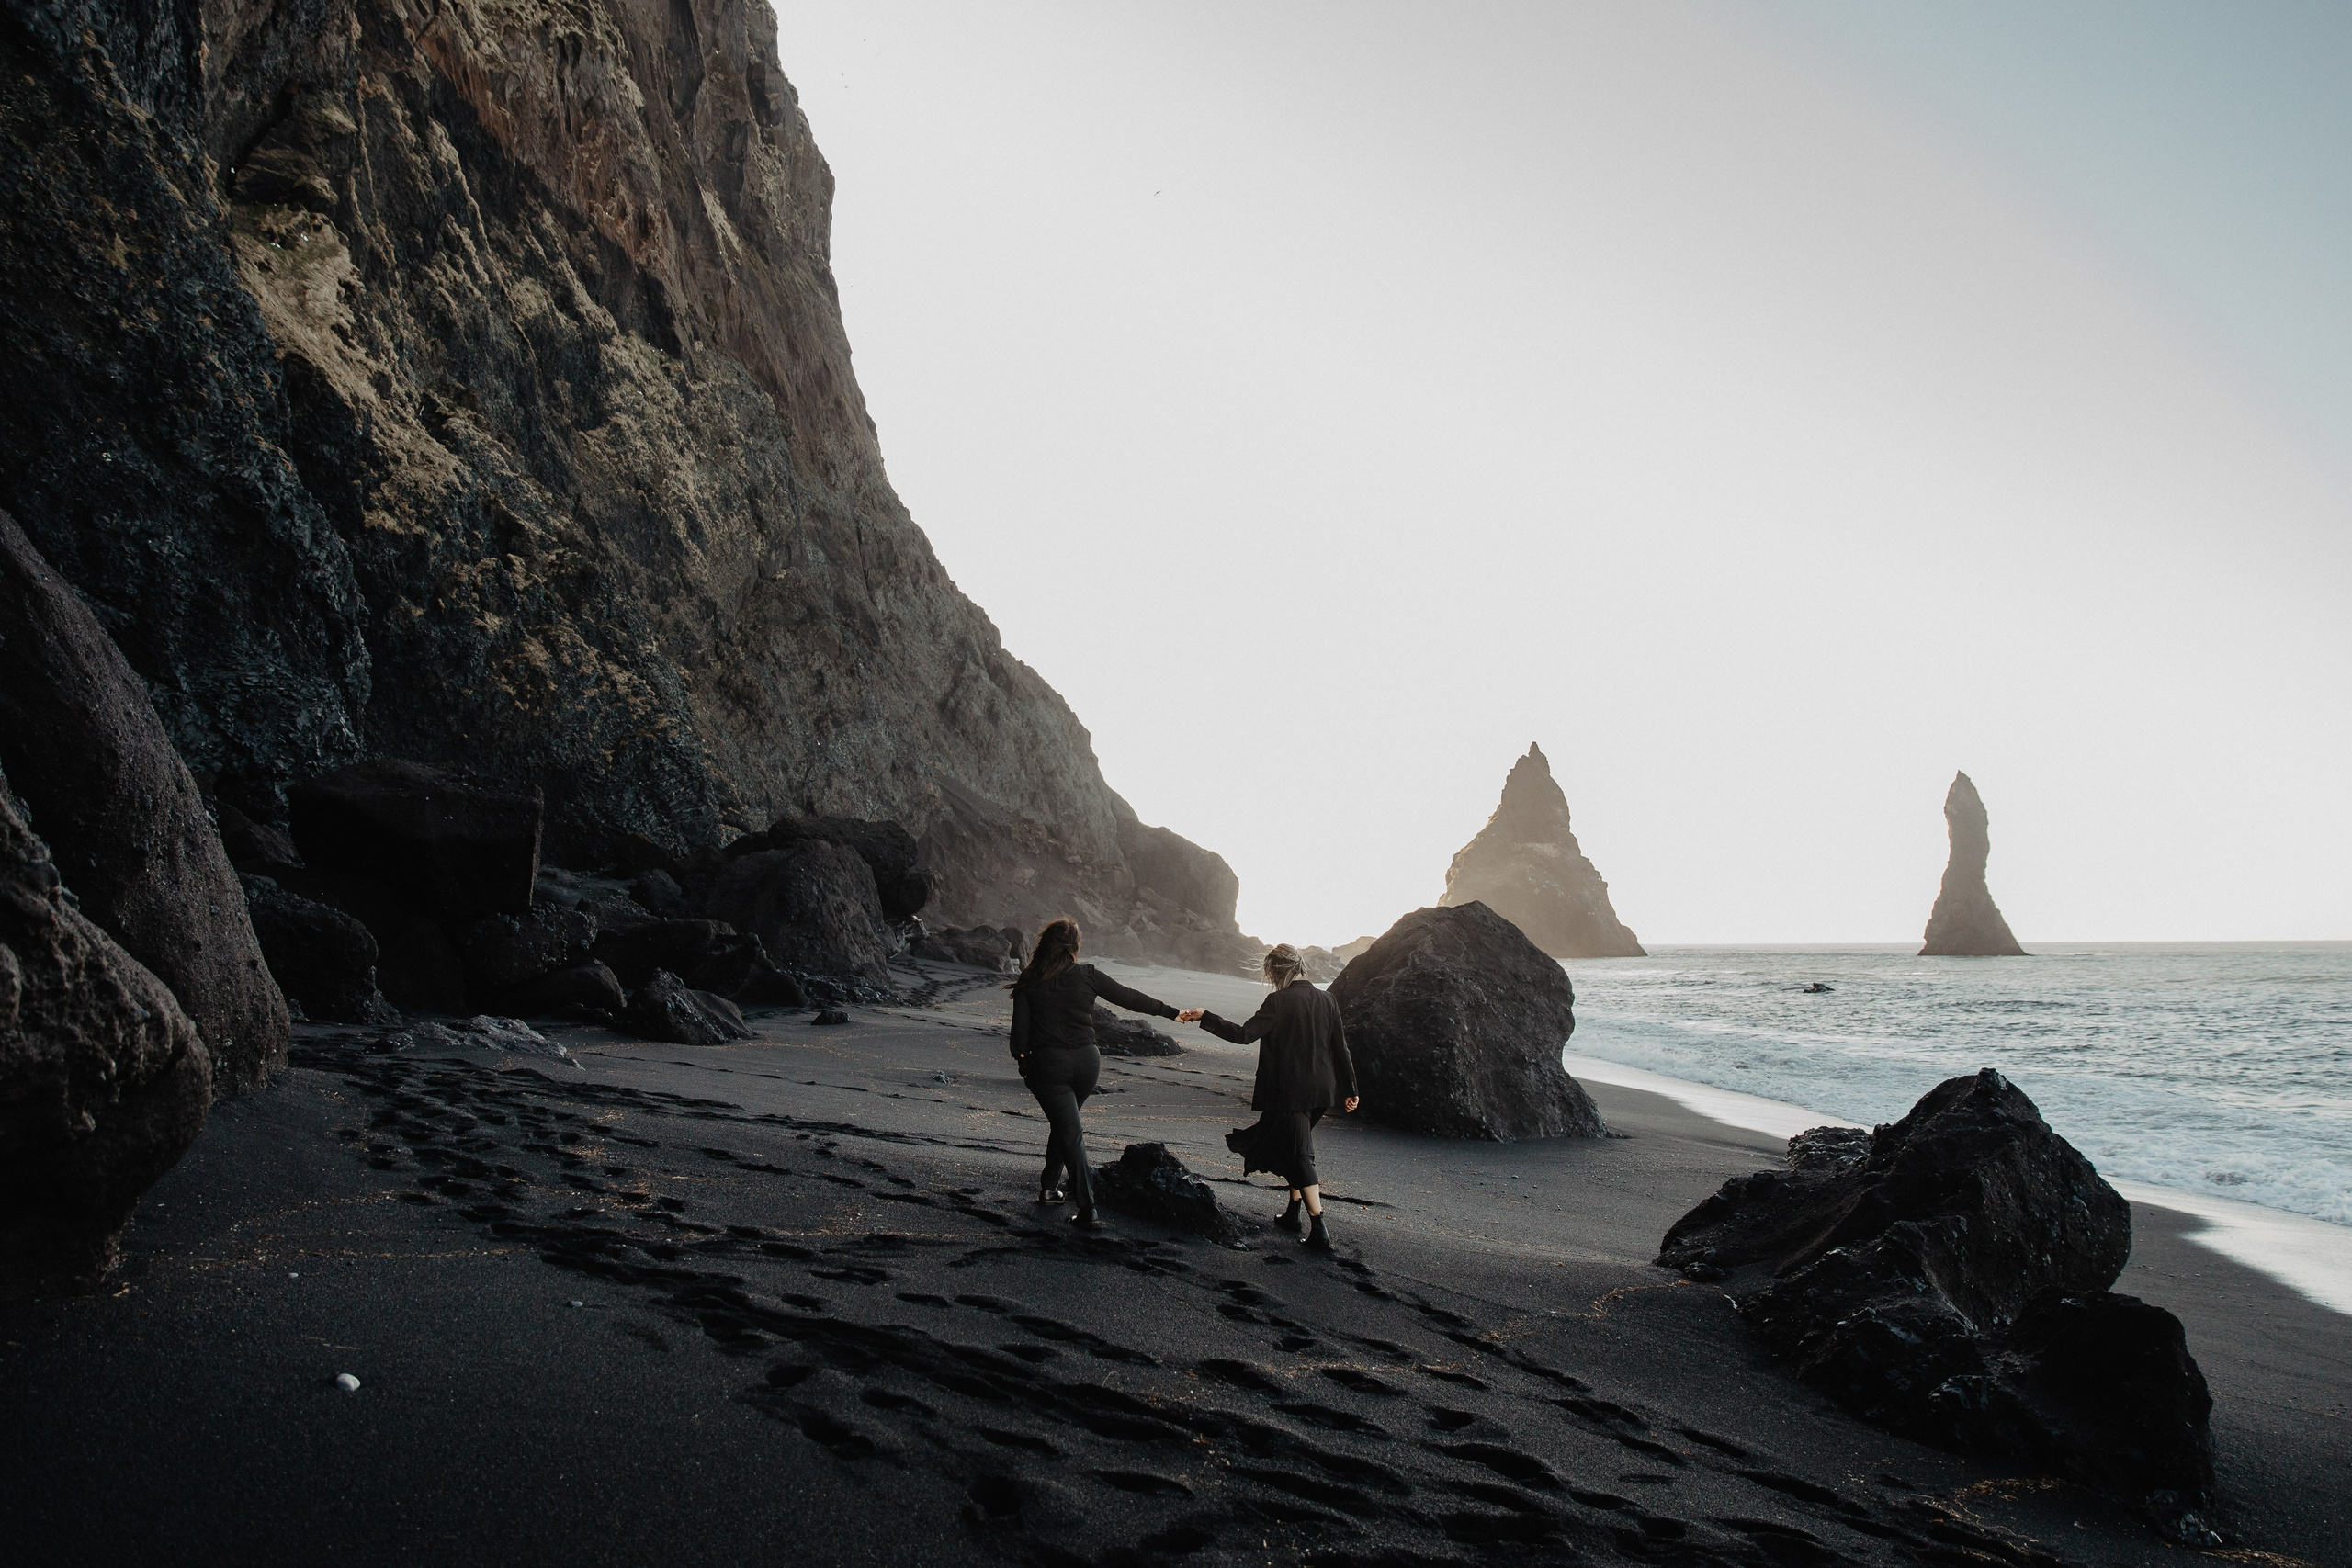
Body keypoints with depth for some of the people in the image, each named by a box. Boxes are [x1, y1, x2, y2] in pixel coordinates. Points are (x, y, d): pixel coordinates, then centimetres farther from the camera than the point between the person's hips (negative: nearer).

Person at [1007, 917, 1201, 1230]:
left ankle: (1087, 1209, -12)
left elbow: (1020, 1028, -5)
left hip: (1047, 1065, -2)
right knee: (1065, 1124, 25)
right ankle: (1049, 1186, 33)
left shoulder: (1029, 983, -4)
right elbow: (1130, 998, 3)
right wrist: (1173, 1013, 11)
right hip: (1086, 1062, 2)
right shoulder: (1087, 975, -2)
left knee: (1070, 1133, -3)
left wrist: (1022, 1059, 11)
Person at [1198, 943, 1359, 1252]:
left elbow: (1245, 1034, -18)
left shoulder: (1280, 1001, -14)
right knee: (1296, 1148, 22)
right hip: (1320, 1092, 6)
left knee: (1298, 1155, -3)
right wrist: (1349, 1089, 16)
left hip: (1288, 1093, -6)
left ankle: (1320, 1231, -7)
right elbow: (1341, 1048, 8)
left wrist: (1205, 1018, -11)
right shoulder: (1326, 1001, 4)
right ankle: (1293, 1213, 28)